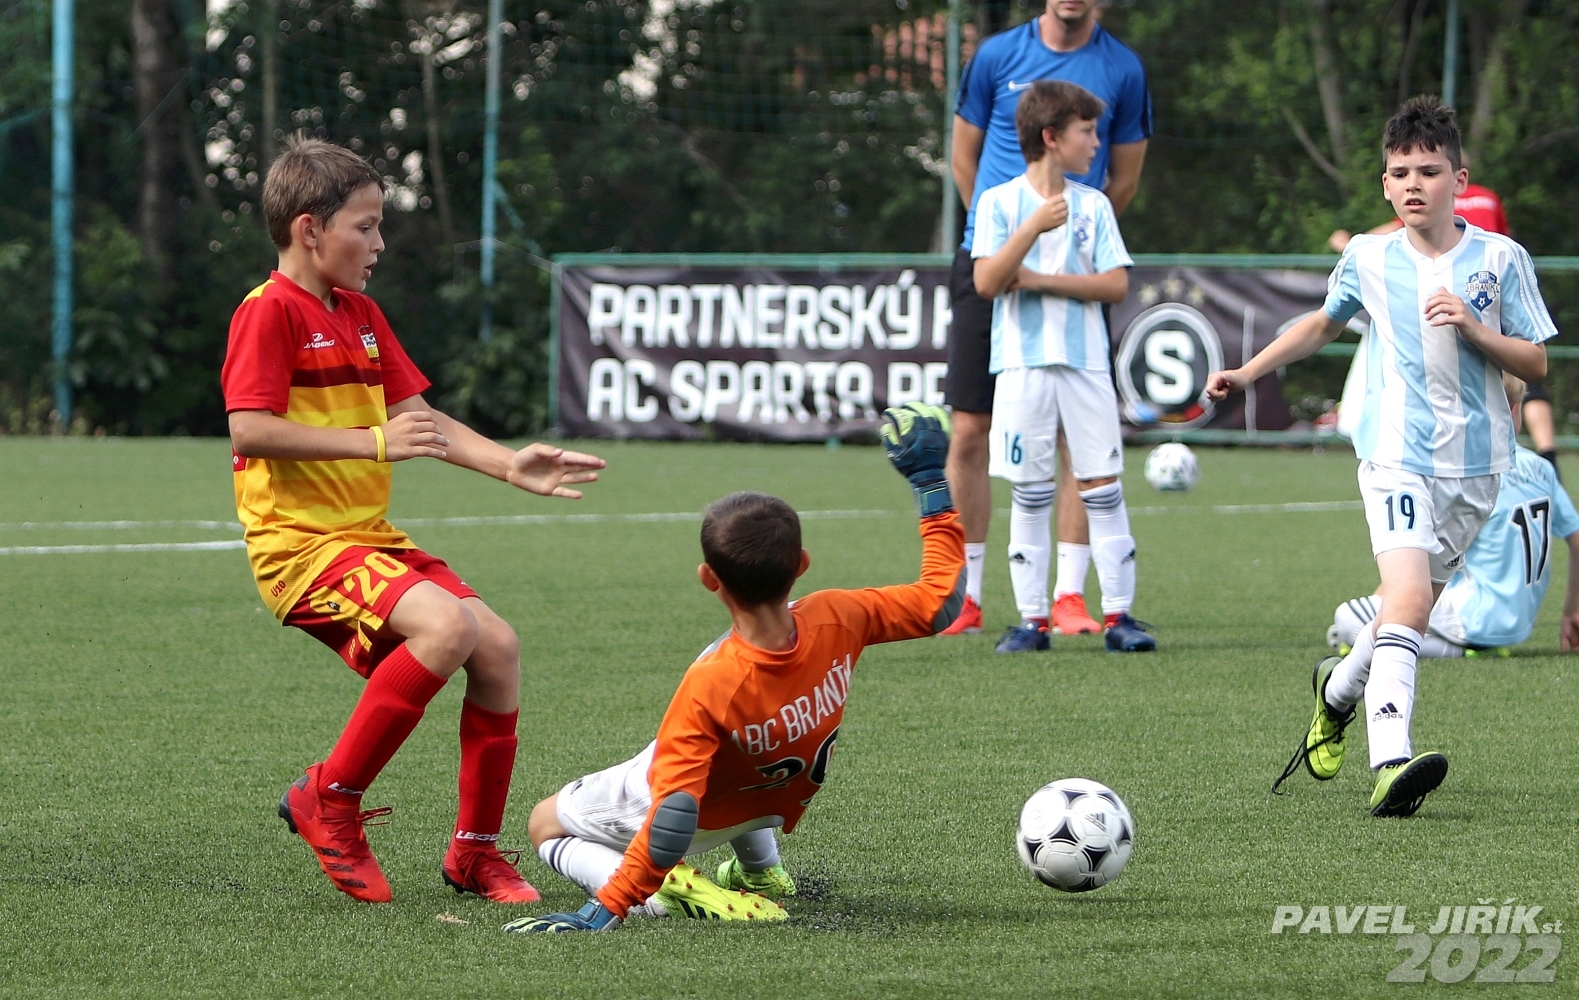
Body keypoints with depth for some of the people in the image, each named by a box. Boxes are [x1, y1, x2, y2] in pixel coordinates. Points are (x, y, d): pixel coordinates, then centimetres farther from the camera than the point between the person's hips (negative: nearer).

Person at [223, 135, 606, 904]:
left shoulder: (361, 316, 18)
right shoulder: (270, 314, -10)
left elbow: (417, 418, 18)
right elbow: (250, 430, -21)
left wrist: (510, 465, 6)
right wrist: (376, 442, -23)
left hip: (370, 537, 9)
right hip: (300, 542, -9)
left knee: (497, 644, -2)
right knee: (446, 624, -28)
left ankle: (475, 851, 10)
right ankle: (330, 797, -15)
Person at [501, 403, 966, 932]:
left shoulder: (710, 687, -41)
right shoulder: (836, 621, -31)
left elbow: (671, 825, -40)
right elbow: (940, 599, -15)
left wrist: (605, 910, -35)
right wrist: (931, 482, -10)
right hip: (773, 802, 6)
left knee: (546, 825, 19)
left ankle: (664, 893, -10)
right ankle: (760, 872, 33)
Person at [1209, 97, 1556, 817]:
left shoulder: (1501, 259, -1)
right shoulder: (1367, 261, 2)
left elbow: (1535, 364, 0)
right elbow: (1325, 324, 23)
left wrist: (1473, 330, -16)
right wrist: (1249, 371, 20)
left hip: (1476, 462, 2)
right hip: (1397, 457, -2)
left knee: (1414, 605, 12)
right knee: (1408, 599, -23)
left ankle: (1339, 689, 44)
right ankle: (1390, 764, -35)